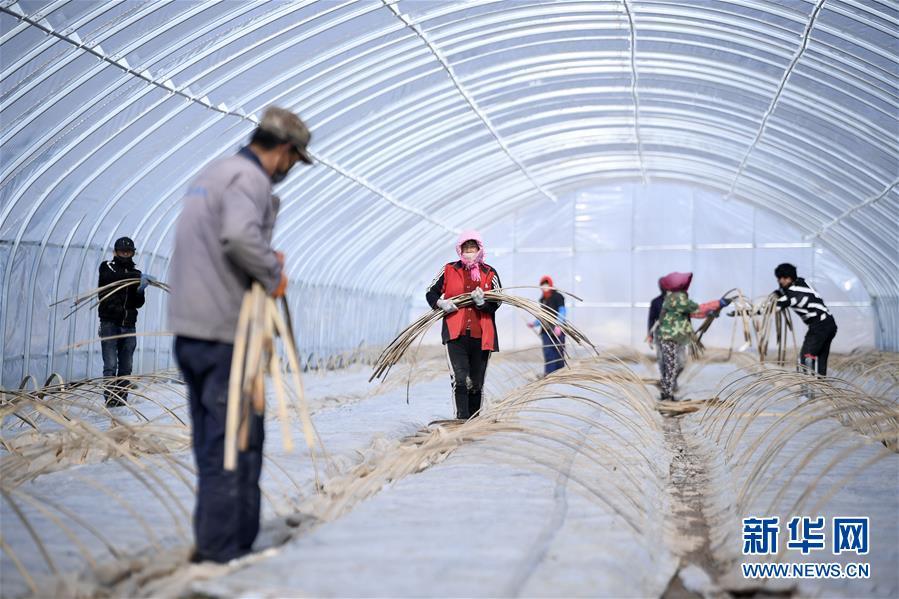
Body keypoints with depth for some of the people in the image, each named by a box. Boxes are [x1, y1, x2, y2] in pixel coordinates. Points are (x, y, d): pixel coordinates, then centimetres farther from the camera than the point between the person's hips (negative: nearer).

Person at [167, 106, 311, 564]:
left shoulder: (213, 173, 19)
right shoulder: (248, 178, -12)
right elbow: (240, 235, -31)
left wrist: (264, 262, 12)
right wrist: (273, 273, -14)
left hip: (190, 330, 10)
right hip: (225, 331, -10)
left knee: (211, 439, 14)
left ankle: (212, 544, 21)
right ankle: (224, 550, -2)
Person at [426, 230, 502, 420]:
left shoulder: (490, 273, 5)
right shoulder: (449, 270, 5)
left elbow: (496, 303, 3)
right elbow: (431, 293, 13)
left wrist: (482, 302, -18)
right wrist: (440, 303, -8)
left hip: (481, 335, 2)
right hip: (455, 333, -2)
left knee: (477, 383, 14)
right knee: (460, 379, -18)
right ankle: (461, 419, -19)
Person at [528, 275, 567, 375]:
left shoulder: (558, 297, -6)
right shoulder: (543, 299, 14)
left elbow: (562, 312, -13)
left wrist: (558, 326, -25)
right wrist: (534, 324, 10)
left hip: (557, 330, -5)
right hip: (546, 331, 5)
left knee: (558, 352, 1)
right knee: (548, 353, -2)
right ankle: (549, 373, -2)